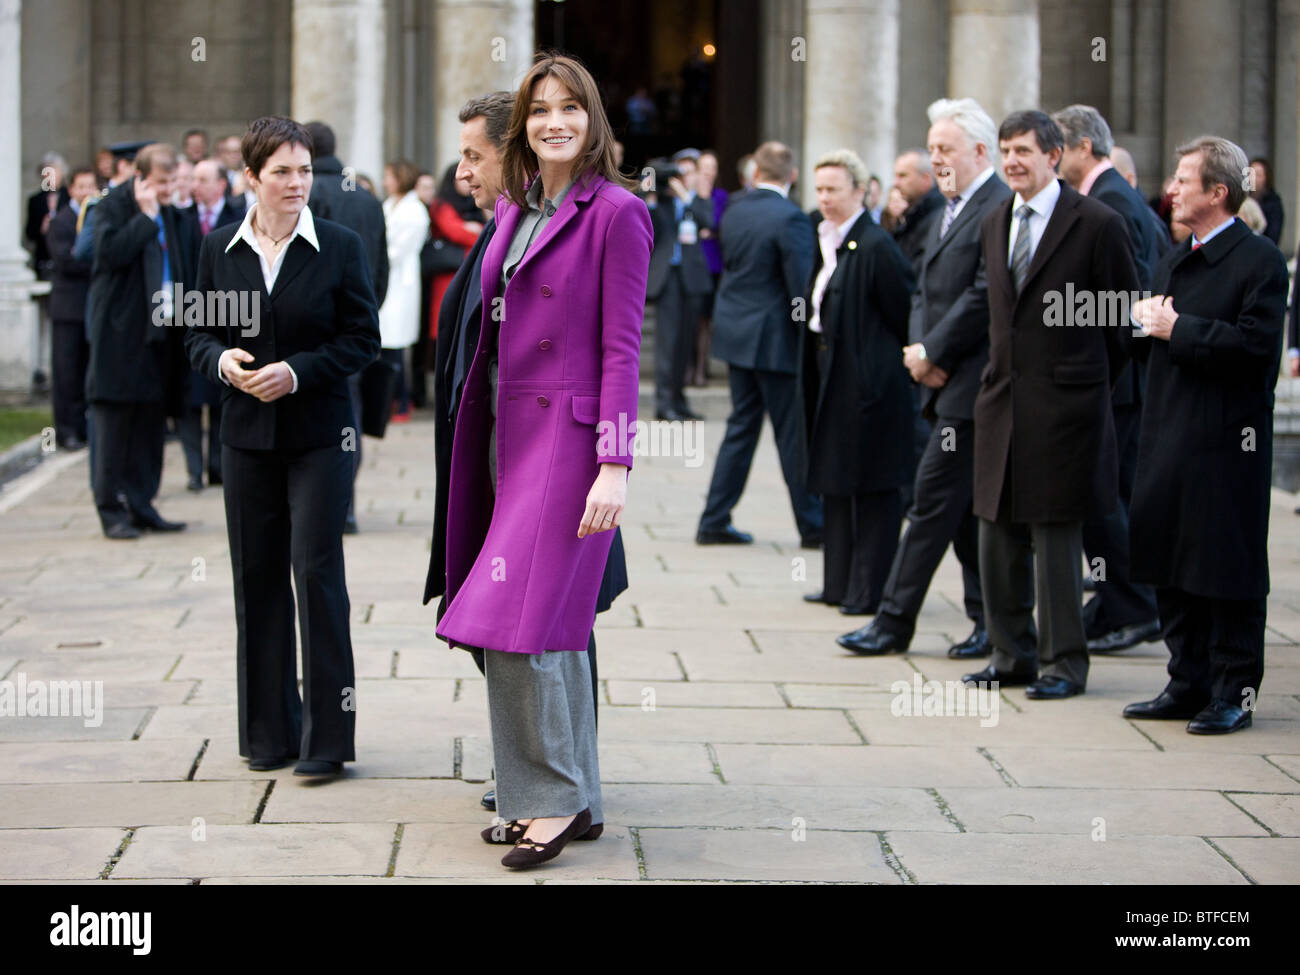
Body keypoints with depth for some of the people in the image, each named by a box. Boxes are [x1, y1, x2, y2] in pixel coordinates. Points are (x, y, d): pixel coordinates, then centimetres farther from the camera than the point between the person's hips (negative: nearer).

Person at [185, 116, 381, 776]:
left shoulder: (340, 247, -3)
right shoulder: (219, 249, 6)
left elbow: (363, 337, -3)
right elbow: (199, 331, 11)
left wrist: (299, 371, -16)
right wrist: (221, 361, -11)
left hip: (318, 433, -3)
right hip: (247, 433, 3)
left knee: (316, 572, -8)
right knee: (256, 577, 6)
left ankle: (326, 736, 0)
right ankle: (271, 732, 17)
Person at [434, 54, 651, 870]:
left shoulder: (615, 212, -8)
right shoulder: (516, 211, 13)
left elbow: (621, 348, -11)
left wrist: (615, 465, -16)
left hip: (570, 432, -7)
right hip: (511, 428, 7)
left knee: (521, 621, -11)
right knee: (554, 625, 10)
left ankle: (555, 797, 1)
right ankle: (575, 797, 18)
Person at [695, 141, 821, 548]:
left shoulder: (733, 213, 6)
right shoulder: (790, 218, -17)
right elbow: (802, 286, -18)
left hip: (735, 332, 7)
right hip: (775, 338, -7)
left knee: (741, 426, 14)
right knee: (795, 434, 2)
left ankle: (714, 521, 13)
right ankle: (812, 525, 10)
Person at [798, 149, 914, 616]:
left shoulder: (875, 247, -17)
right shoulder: (828, 241, 12)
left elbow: (902, 315, -15)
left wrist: (907, 362, -7)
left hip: (868, 381, -10)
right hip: (834, 377, 10)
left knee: (873, 489, -2)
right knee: (836, 484, 15)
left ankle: (871, 590, 3)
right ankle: (840, 583, 24)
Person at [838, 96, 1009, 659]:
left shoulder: (1001, 207, -13)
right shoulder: (950, 211, 18)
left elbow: (986, 295, -20)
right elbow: (925, 291, 19)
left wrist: (932, 353, -14)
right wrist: (920, 348, 0)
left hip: (971, 386, -10)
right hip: (946, 383, 10)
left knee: (934, 497, -7)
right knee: (966, 506, 12)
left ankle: (894, 622, -3)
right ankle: (993, 621, 19)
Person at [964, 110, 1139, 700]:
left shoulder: (1097, 224, -8)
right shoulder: (995, 224, 12)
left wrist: (1090, 383, 2)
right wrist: (1003, 373, 14)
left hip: (1063, 404, -6)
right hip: (1001, 402, 6)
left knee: (1056, 538, -2)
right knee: (998, 535, 10)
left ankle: (1063, 663, 7)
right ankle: (1013, 656, 21)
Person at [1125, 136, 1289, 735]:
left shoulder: (1260, 260, -8)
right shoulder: (1173, 263, 18)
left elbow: (1255, 345, -20)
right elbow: (1147, 343, 22)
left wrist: (1177, 329, -16)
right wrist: (1147, 326, 0)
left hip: (1227, 443, -8)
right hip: (1168, 437, 8)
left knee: (1228, 570, -2)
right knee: (1170, 568, 11)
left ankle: (1233, 692, 6)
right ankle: (1187, 682, 21)